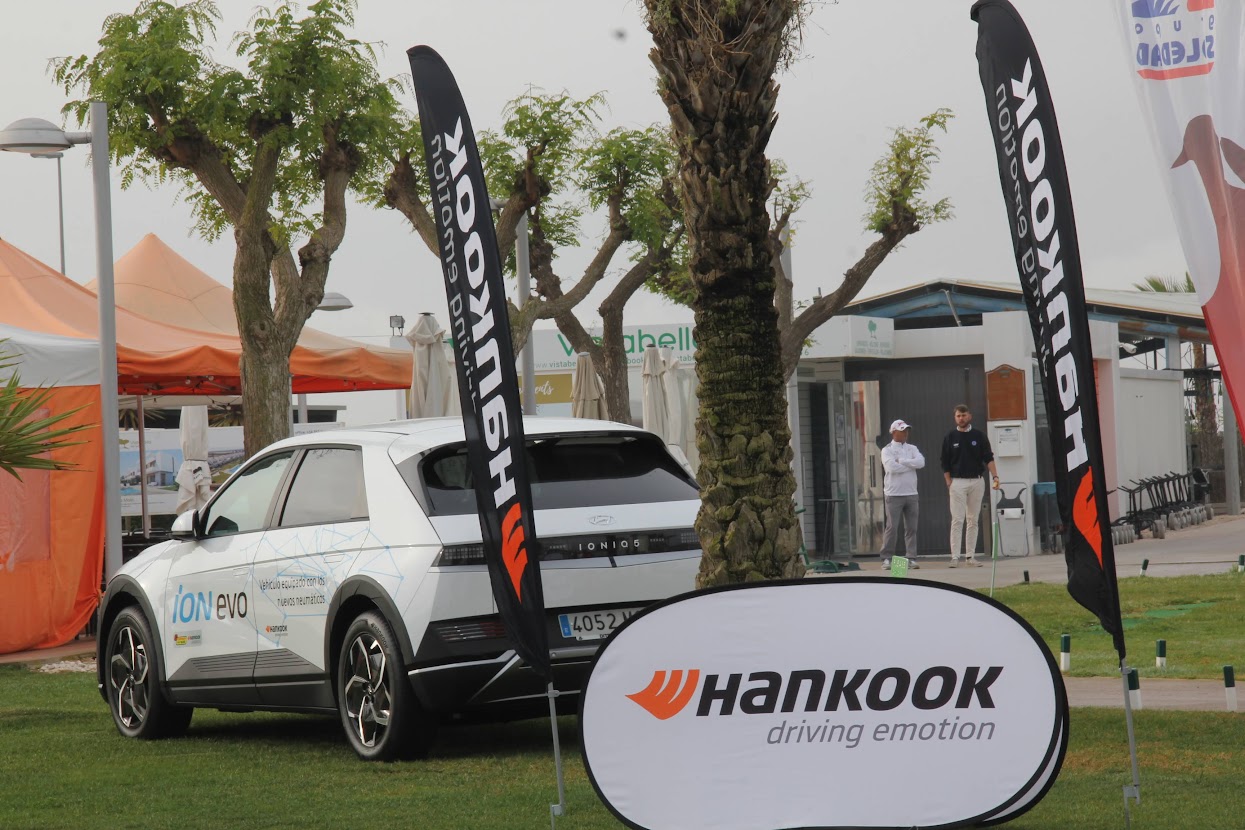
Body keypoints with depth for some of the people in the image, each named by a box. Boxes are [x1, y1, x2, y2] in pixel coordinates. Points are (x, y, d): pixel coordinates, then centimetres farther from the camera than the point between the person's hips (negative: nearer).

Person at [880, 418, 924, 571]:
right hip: (894, 494, -4)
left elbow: (921, 462, -6)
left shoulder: (912, 449, 13)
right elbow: (891, 467, -19)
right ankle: (886, 559, -3)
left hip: (911, 494, 4)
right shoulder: (887, 450, -1)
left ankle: (911, 558, 7)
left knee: (911, 528, 4)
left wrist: (901, 461, -10)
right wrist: (911, 465, -8)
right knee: (892, 527, -7)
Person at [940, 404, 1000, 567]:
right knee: (957, 520, -8)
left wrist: (995, 476, -13)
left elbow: (988, 458, 2)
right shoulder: (950, 437, 5)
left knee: (973, 520, 5)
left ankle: (971, 555, 10)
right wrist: (949, 484, -3)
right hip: (957, 482, -2)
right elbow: (945, 464, 6)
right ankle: (955, 556, -10)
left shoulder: (979, 436, 6)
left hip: (976, 481, 2)